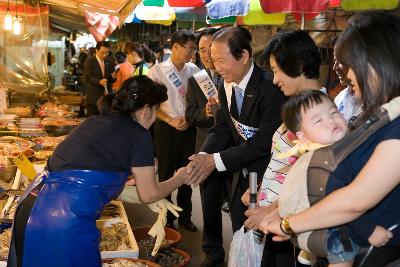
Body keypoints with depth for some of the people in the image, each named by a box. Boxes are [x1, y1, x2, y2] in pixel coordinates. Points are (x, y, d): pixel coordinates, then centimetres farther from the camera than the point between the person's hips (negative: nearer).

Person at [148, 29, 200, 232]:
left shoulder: (193, 70, 4)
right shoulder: (157, 71, -6)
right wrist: (171, 120, -16)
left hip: (189, 129, 3)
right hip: (167, 129, -3)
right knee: (166, 176, 7)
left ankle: (185, 216, 29)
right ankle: (167, 219, 22)